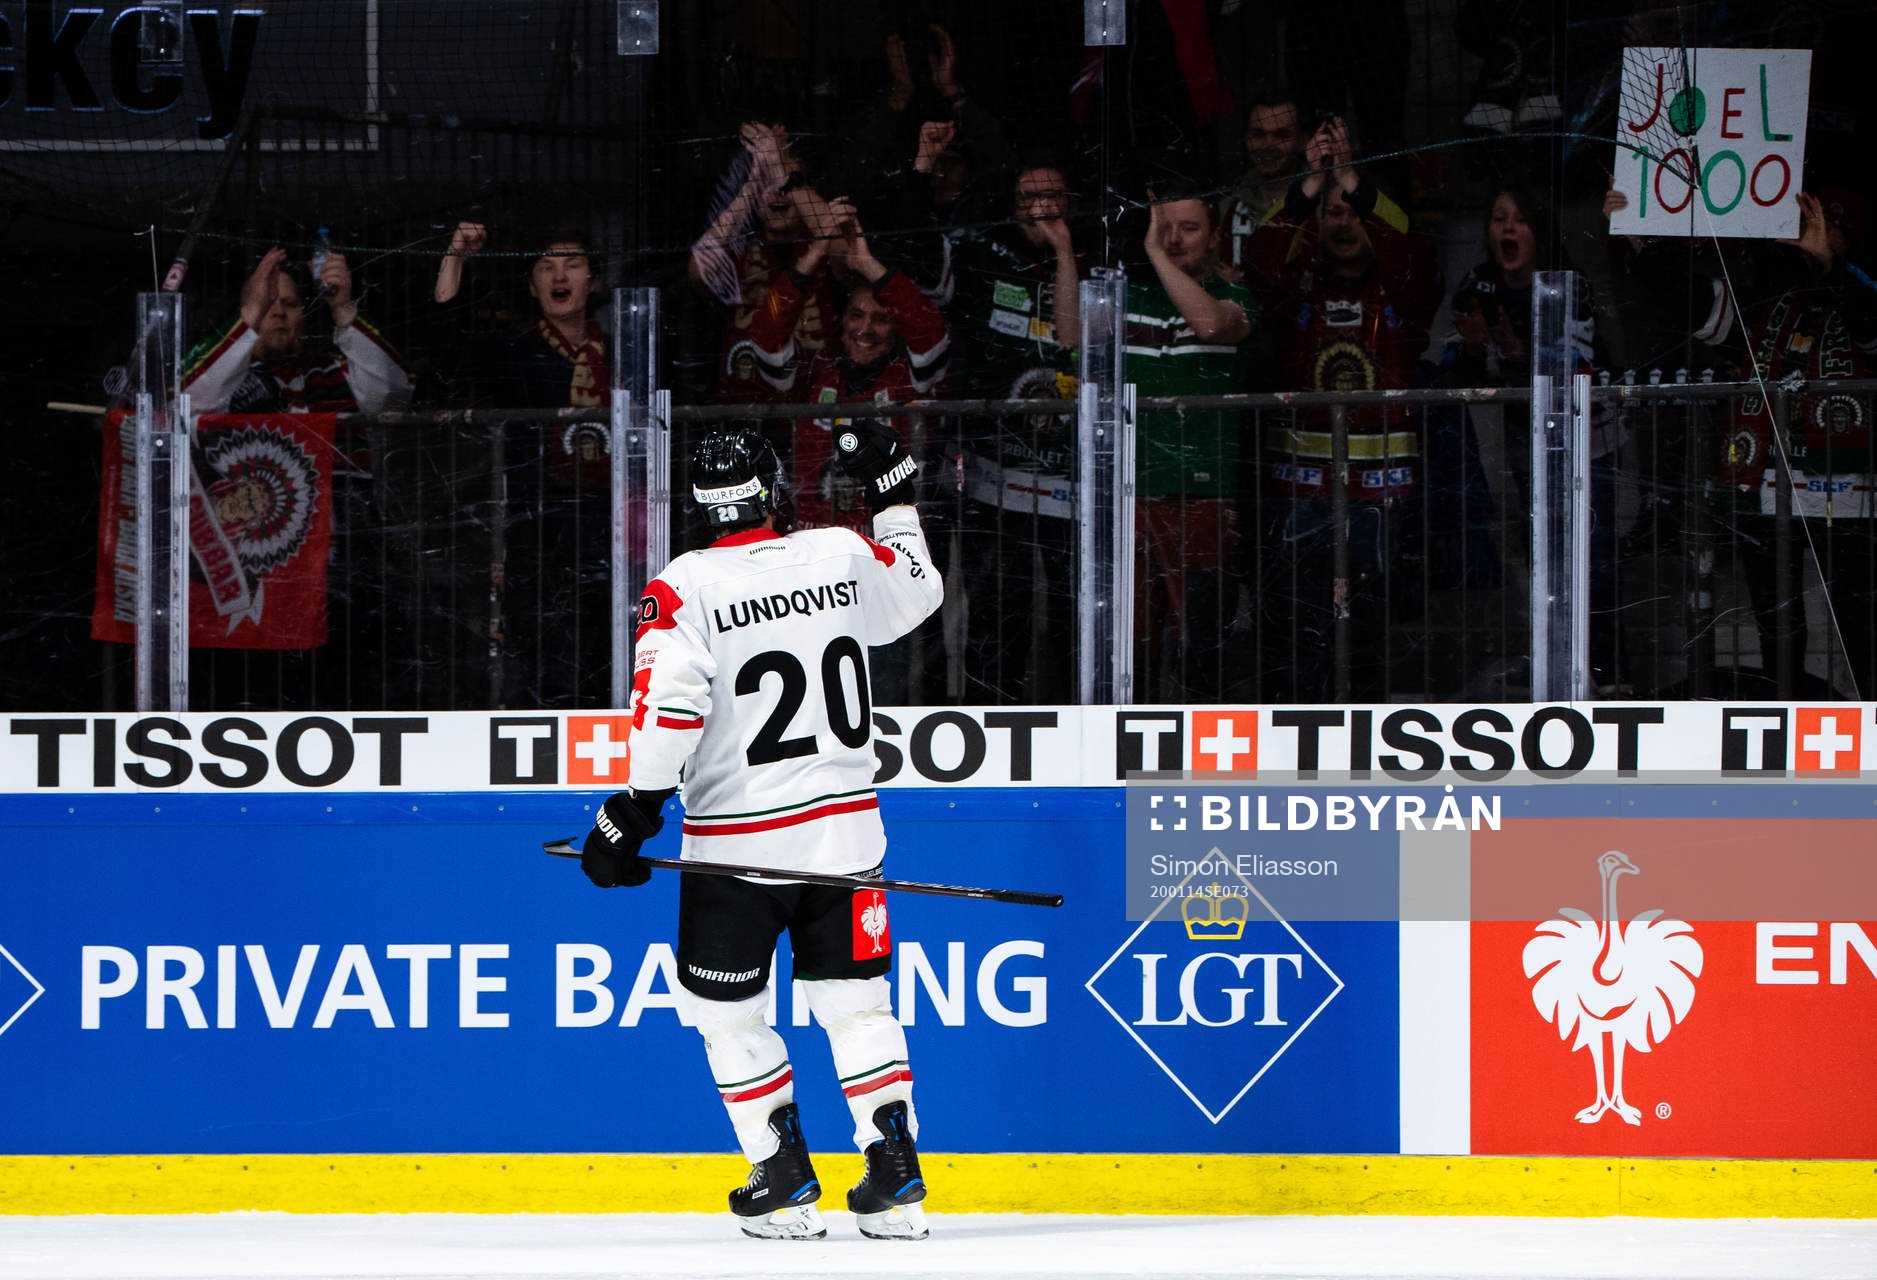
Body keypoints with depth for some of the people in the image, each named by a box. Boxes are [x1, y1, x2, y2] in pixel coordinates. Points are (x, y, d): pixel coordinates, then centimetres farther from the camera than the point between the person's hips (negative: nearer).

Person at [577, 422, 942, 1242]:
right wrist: (894, 493, 33)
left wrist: (633, 813, -12)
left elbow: (668, 708, -20)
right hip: (842, 830, 4)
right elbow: (919, 589, 20)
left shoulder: (685, 589, -12)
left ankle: (785, 1184, 10)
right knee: (854, 1001, 12)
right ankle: (896, 1179, 5)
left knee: (725, 1011, 12)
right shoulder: (844, 557, -1)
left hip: (738, 841, -4)